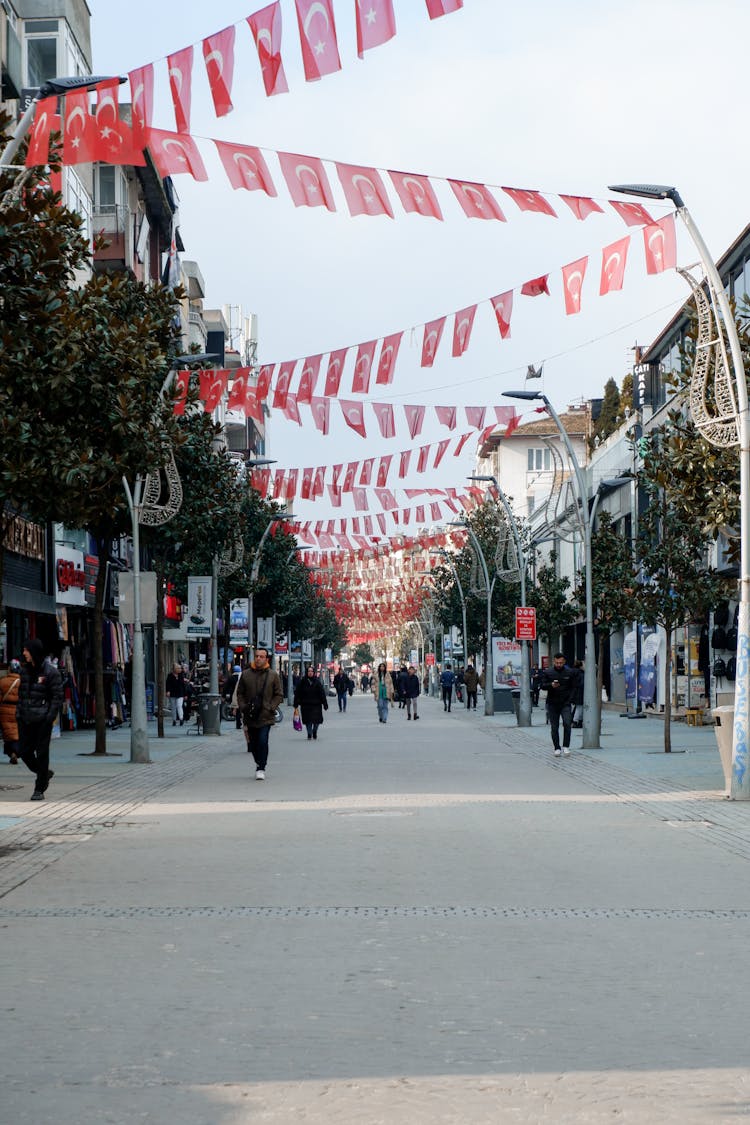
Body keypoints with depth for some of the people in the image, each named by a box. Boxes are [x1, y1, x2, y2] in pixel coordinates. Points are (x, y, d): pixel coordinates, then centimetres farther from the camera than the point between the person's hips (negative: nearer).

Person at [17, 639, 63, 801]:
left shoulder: (50, 672, -9)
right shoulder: (25, 669, 9)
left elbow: (57, 696, -8)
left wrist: (50, 716, -15)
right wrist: (18, 711, 8)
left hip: (42, 720, -6)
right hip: (25, 719, 6)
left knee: (42, 753, -1)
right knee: (24, 751, 6)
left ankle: (39, 790, 8)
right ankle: (45, 773, 30)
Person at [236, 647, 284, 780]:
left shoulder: (273, 675, 1)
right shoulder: (246, 674, 5)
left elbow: (279, 694, 5)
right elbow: (240, 693, 12)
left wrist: (271, 708, -7)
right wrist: (243, 707, -2)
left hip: (265, 716, -3)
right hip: (250, 716, 3)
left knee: (263, 741, -15)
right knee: (253, 743, 10)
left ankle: (261, 769, -7)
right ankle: (259, 763, 33)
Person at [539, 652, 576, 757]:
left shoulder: (570, 672, 6)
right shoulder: (547, 673, 3)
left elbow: (573, 687, 11)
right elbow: (543, 686, -3)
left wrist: (569, 699, -2)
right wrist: (551, 685, -23)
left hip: (565, 703, -1)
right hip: (552, 704, 1)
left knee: (567, 723, -17)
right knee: (554, 727, 3)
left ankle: (566, 746, -8)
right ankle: (557, 748, 13)